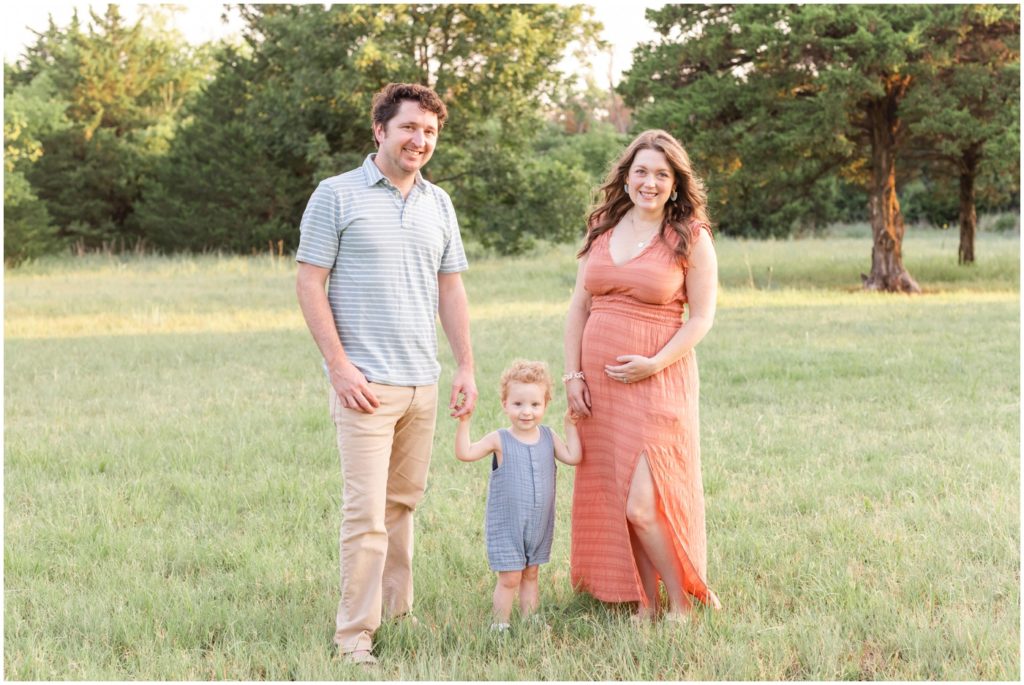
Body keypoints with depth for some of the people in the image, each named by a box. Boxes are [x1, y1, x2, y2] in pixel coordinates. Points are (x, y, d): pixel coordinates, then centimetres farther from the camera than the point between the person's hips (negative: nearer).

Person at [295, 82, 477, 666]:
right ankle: (355, 635, -3)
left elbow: (451, 290, 17)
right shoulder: (337, 196, -3)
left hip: (424, 382, 6)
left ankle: (398, 612, 23)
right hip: (366, 382, -5)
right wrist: (340, 366, -13)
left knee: (404, 502, 12)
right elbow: (310, 285, -6)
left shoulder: (438, 203, 13)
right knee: (367, 511, -9)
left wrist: (467, 368, 9)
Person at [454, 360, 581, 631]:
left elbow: (573, 457, -5)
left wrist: (570, 424, -3)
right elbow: (465, 453, -19)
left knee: (530, 575, 15)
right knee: (509, 578, -1)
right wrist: (464, 421, -29)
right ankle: (500, 626, 10)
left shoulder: (548, 437, 2)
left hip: (540, 525, 4)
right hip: (506, 526, -4)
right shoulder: (499, 440, -11)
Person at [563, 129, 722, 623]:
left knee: (643, 504, -11)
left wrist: (656, 363, -16)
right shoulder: (603, 231, 11)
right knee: (612, 502, 7)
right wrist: (572, 375, 3)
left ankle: (682, 603, 8)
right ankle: (645, 604, 19)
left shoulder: (690, 238, -3)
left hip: (656, 382, -5)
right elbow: (579, 308, 12)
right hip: (599, 384, 5)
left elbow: (701, 317, -4)